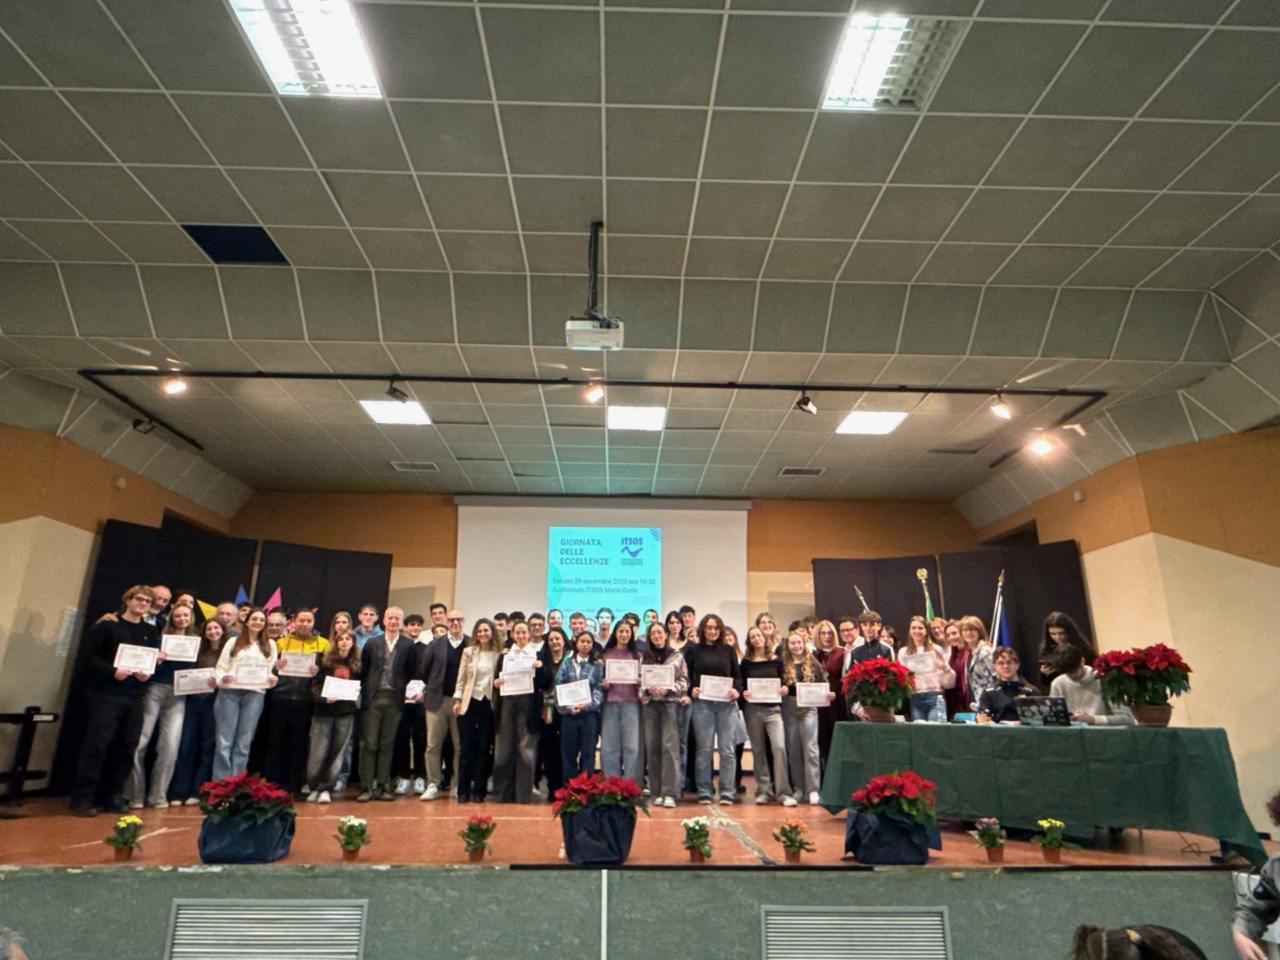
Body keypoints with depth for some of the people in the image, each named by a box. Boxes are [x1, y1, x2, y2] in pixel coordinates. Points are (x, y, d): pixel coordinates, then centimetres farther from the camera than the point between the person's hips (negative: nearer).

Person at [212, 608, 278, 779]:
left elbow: (273, 669, 14)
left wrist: (272, 680, -7)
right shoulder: (233, 642, 15)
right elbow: (220, 667, 7)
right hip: (229, 692, -1)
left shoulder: (270, 644, 18)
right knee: (224, 741, -3)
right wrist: (222, 678, -13)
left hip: (255, 694, 1)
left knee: (243, 743, 1)